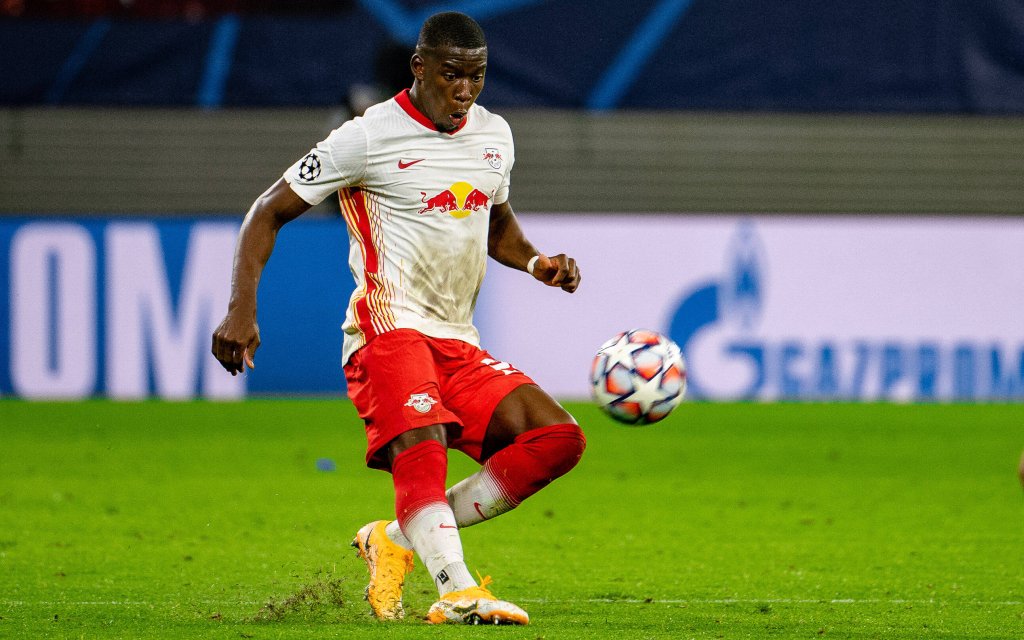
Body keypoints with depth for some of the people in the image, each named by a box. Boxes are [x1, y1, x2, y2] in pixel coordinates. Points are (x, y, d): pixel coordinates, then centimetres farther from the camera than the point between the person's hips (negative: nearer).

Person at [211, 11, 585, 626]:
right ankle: (458, 592, -50)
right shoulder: (369, 137, -6)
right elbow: (269, 212, -2)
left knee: (559, 438, -9)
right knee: (422, 445, -33)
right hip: (390, 325, -7)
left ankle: (397, 540, -6)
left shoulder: (494, 136, 14)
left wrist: (536, 263, 11)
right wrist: (242, 310, -14)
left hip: (459, 344, 7)